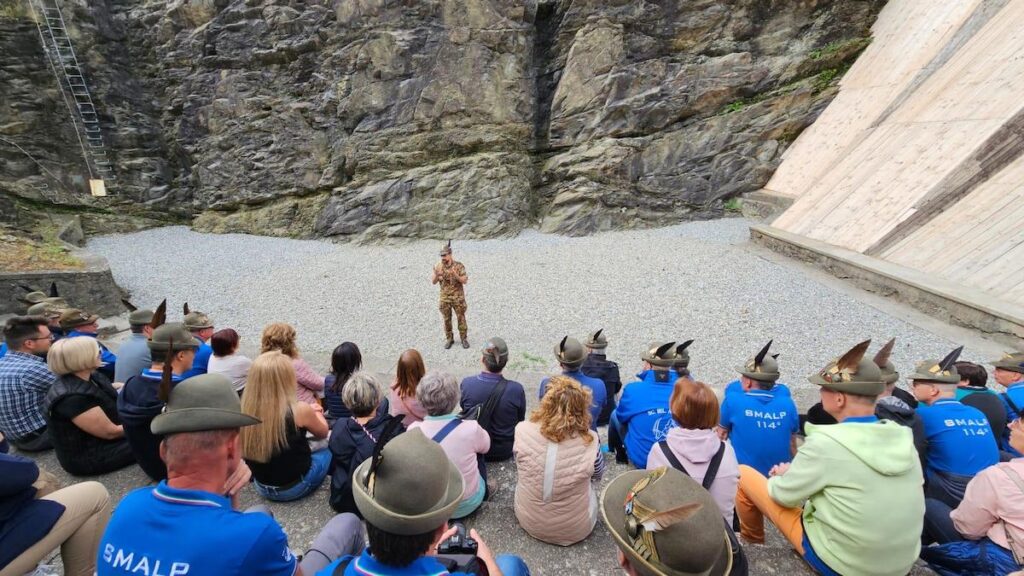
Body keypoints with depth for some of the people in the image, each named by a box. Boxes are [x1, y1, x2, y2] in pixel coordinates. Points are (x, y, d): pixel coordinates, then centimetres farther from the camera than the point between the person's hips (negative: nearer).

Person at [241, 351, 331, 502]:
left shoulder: (245, 409, -15)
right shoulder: (299, 411, -26)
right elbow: (322, 433, -4)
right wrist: (316, 412, 15)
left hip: (261, 486, 5)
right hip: (294, 487, -4)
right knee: (329, 451, 20)